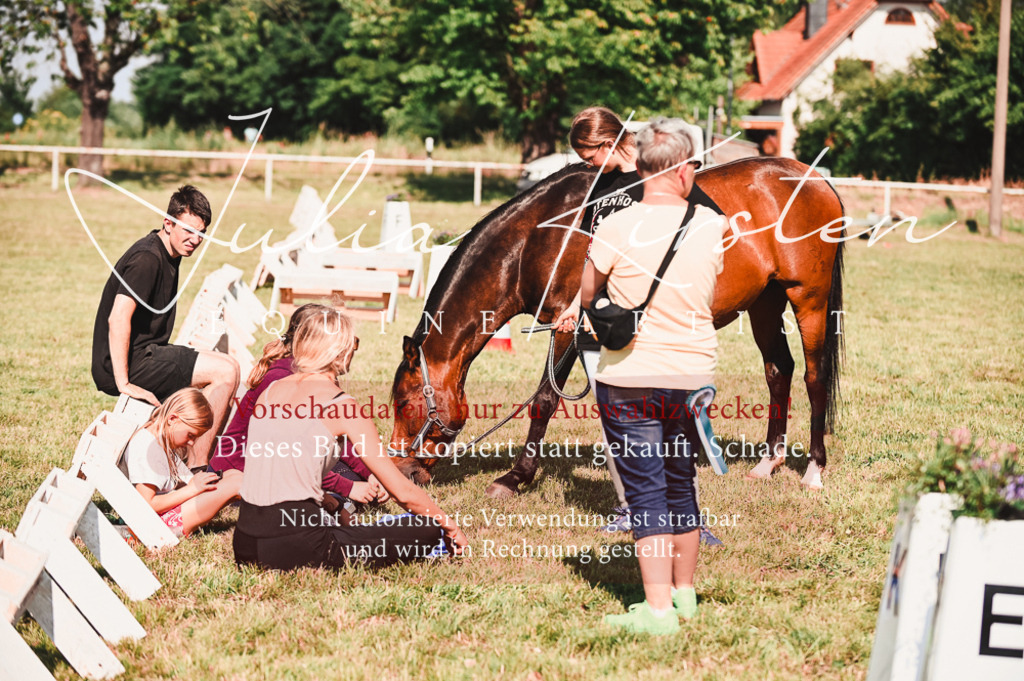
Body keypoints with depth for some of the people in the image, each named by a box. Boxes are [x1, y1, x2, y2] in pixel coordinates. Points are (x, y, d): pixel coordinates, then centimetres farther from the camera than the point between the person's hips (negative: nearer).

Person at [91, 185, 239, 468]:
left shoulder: (169, 255, 14)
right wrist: (124, 383, -29)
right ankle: (197, 469, -10)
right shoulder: (146, 259, -18)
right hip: (119, 366, -11)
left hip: (145, 354, 11)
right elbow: (118, 319, -28)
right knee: (226, 370, -15)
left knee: (222, 369, 17)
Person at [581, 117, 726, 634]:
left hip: (628, 380, -3)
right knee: (681, 486, 18)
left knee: (646, 492, 1)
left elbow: (585, 296, 1)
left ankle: (658, 609, -2)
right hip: (694, 375, 3)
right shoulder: (713, 227, -4)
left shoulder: (617, 229, -13)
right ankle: (685, 594, 30)